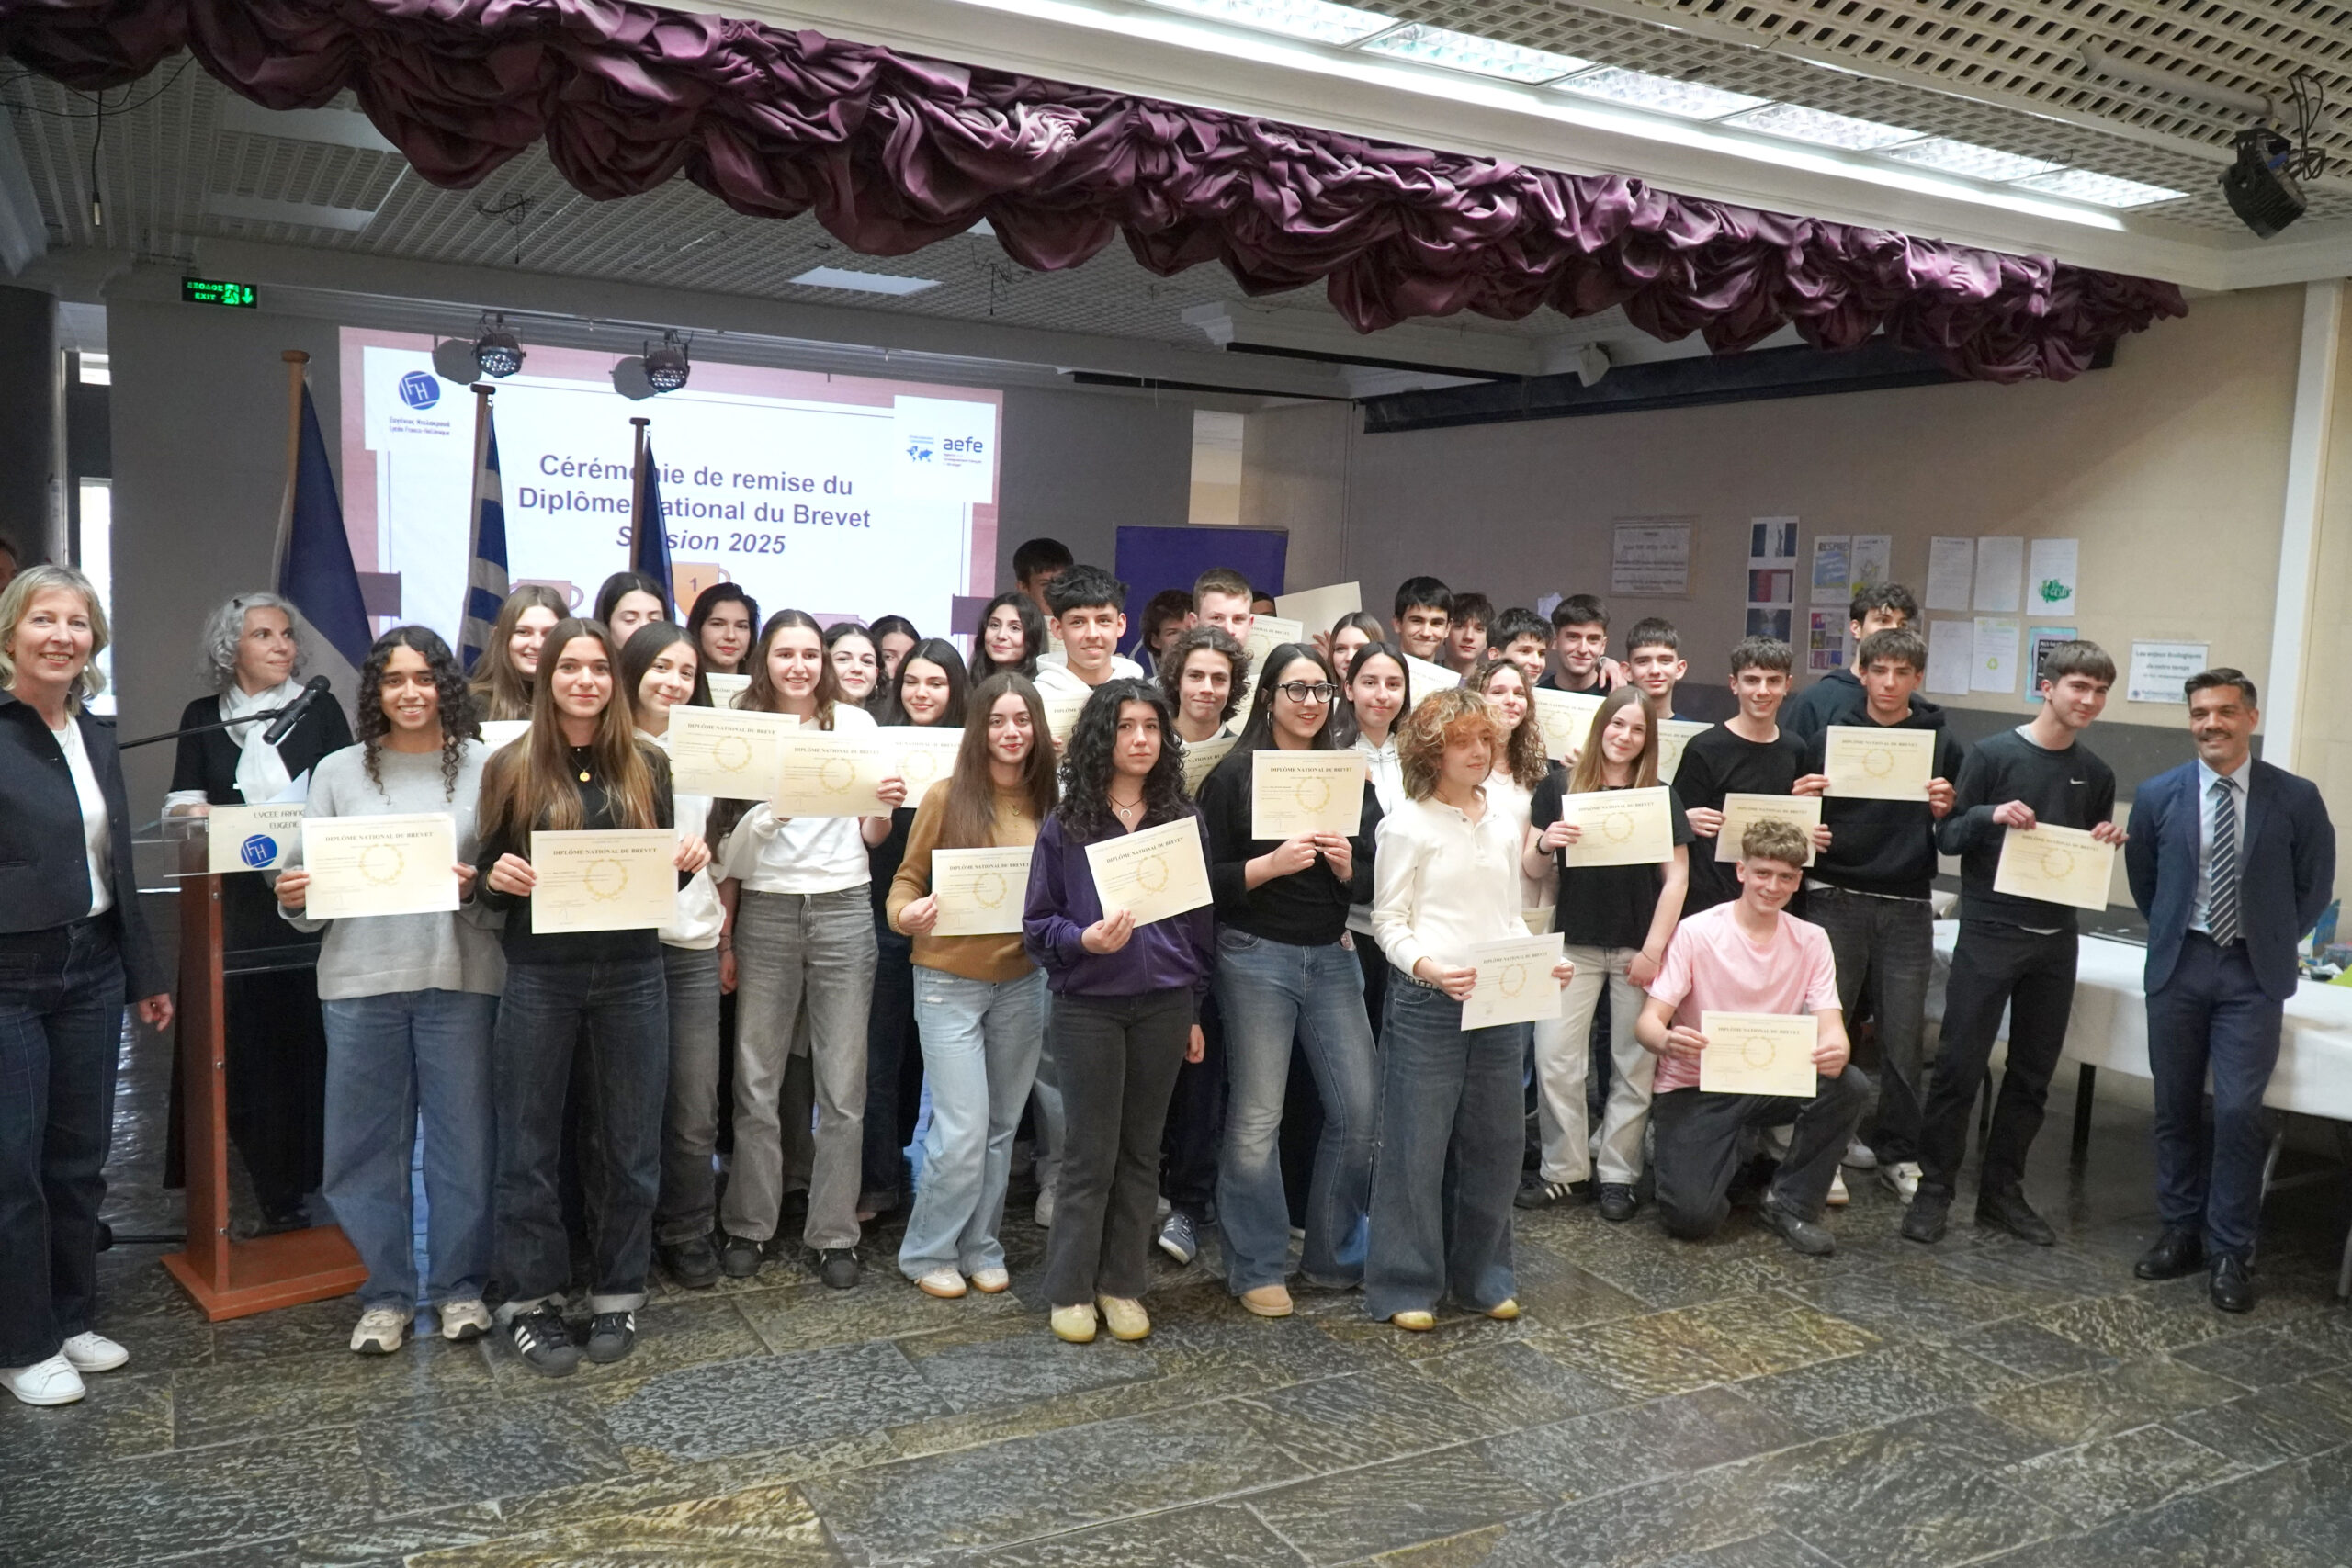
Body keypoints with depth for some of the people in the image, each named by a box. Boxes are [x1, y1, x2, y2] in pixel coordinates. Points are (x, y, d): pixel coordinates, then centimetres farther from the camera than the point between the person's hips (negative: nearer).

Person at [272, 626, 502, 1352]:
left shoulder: (486, 766, 3)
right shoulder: (338, 773, 10)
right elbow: (307, 877, 10)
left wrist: (476, 886, -17)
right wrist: (296, 898, -11)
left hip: (460, 974, -2)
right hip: (360, 977, 2)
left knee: (463, 1131, 4)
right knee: (366, 1138, 7)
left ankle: (460, 1284, 21)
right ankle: (385, 1293, 22)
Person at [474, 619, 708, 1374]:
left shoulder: (647, 765, 5)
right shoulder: (510, 767, 1)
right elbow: (488, 882, 3)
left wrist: (689, 862, -10)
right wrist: (496, 877, -18)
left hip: (631, 975, 1)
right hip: (539, 977, -1)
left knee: (627, 1137, 8)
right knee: (530, 1139, 5)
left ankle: (617, 1292, 23)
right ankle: (531, 1299, 19)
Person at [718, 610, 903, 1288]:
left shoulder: (856, 723, 3)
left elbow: (871, 836, 7)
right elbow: (730, 845, 3)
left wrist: (887, 807, -13)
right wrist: (769, 813, -15)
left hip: (844, 909, 0)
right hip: (766, 911, 0)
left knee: (843, 1085, 3)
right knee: (757, 1080, 4)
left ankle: (834, 1234, 15)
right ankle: (747, 1225, 20)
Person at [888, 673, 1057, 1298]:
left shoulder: (1049, 802, 1)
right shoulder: (947, 796, -8)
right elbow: (908, 878, -3)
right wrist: (905, 914, -23)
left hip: (1022, 983, 4)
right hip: (950, 982, -3)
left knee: (1002, 1129, 12)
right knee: (964, 1133, -5)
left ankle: (980, 1247, 28)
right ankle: (928, 1252, 16)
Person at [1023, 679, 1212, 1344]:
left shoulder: (1184, 820, 5)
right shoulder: (1065, 825, -1)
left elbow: (1201, 920, 10)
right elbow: (1038, 922, 1)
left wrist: (1195, 1008, 9)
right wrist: (1084, 940, -20)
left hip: (1164, 1005, 2)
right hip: (1088, 1006, -2)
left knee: (1141, 1150, 10)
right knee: (1090, 1153, 3)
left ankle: (1123, 1285, 22)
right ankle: (1070, 1290, 17)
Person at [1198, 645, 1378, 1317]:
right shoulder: (1235, 774, -4)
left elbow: (1373, 882, 11)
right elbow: (1207, 879, -8)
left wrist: (1348, 865, -10)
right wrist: (1273, 864, -21)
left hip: (1331, 957, 5)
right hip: (1257, 959, -4)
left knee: (1359, 1109, 4)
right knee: (1256, 1119, 1)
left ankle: (1334, 1257, 23)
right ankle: (1257, 1268, 16)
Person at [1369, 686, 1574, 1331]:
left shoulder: (1502, 826, 13)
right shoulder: (1407, 825, -5)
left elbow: (1511, 917, 17)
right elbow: (1389, 920, -6)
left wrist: (1544, 962, 0)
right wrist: (1427, 966, -23)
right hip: (1427, 1002, -6)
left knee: (1494, 1140, 12)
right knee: (1417, 1140, -1)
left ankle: (1482, 1272, 27)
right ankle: (1405, 1284, 11)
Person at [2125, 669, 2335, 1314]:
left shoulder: (2295, 798, -4)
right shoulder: (2157, 796, 0)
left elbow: (2313, 886, 7)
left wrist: (2273, 944, 9)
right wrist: (2175, 935, 13)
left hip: (2253, 973, -2)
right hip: (2178, 966, 2)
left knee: (2238, 1110, -6)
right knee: (2176, 1108, 9)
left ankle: (2230, 1252, 7)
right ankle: (2181, 1232, 22)